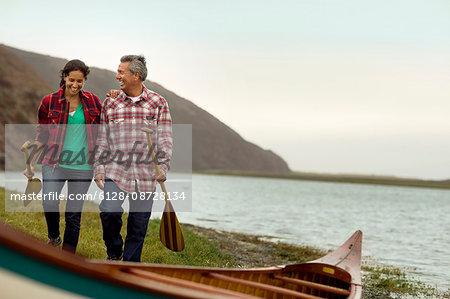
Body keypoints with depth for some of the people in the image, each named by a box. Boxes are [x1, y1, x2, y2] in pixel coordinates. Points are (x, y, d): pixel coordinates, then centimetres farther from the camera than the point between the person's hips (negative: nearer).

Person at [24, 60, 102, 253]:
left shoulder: (93, 102, 5)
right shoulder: (49, 102, 2)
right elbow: (42, 136, 7)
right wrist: (31, 164, 5)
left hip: (82, 166, 1)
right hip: (54, 163, -1)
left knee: (74, 215, 4)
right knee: (49, 203, -23)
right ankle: (53, 238, 8)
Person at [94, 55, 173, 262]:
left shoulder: (158, 103, 3)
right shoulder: (110, 103, 7)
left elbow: (165, 138, 2)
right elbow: (102, 139, 10)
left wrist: (163, 167, -8)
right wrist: (99, 167, 5)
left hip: (145, 174, 0)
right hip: (115, 170, 0)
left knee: (139, 221, 5)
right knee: (109, 211, -18)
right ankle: (114, 252, 9)